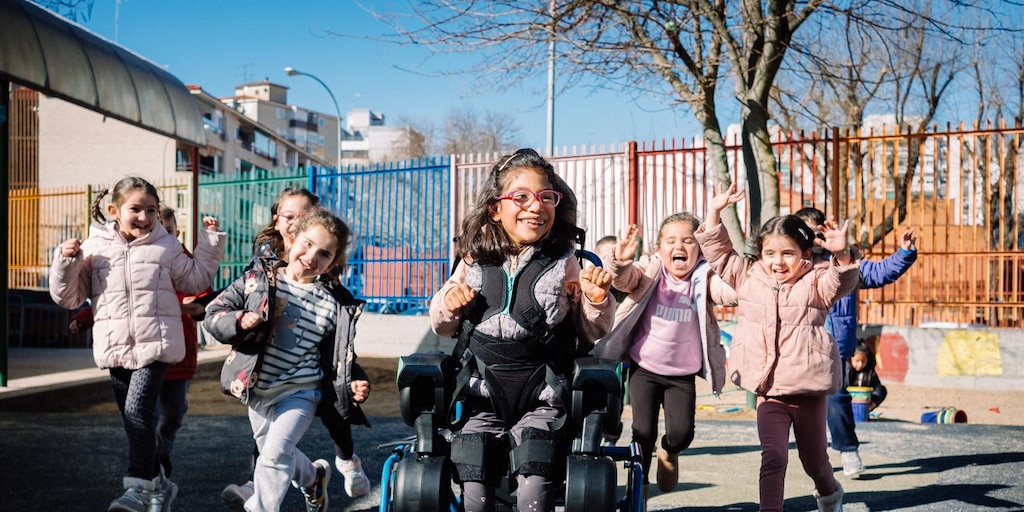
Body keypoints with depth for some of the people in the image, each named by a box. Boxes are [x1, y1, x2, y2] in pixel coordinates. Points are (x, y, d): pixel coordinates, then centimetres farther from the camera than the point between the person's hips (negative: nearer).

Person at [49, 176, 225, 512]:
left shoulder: (166, 246, 5)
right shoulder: (94, 248, 5)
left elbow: (195, 279, 16)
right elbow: (68, 297, 8)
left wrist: (210, 242, 9)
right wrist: (65, 262, -8)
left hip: (156, 344, -3)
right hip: (116, 347, 3)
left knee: (138, 409, -18)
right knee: (133, 418, 11)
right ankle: (157, 483, 26)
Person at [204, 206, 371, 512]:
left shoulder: (334, 305, -7)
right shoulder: (259, 277, -6)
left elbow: (337, 359, 1)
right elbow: (214, 314, -5)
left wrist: (353, 385, -17)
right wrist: (239, 321, -25)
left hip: (300, 392, -3)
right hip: (257, 389, 3)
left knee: (275, 452, -20)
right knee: (273, 453, 20)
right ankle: (314, 477, 50)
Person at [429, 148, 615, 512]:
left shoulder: (564, 264, 3)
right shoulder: (475, 261, 7)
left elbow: (592, 334, 9)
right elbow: (443, 328, 19)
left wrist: (597, 300, -10)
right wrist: (448, 302, -3)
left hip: (541, 395, -2)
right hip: (483, 392, 2)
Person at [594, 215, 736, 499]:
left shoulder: (704, 278, -3)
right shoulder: (649, 271, -4)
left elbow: (732, 292, -21)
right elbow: (623, 278, -22)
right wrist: (620, 259, -45)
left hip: (683, 375, 1)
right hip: (644, 369, 0)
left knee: (681, 432, -9)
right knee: (644, 431, -3)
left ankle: (669, 453, 29)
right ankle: (639, 482, 25)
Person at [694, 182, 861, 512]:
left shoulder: (815, 283, -5)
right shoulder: (748, 277, 5)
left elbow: (844, 281, -23)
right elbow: (717, 252, 8)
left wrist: (842, 254, -43)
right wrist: (714, 212, -2)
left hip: (809, 389, -1)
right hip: (768, 391, 1)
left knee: (814, 459, 18)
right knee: (773, 457, -13)